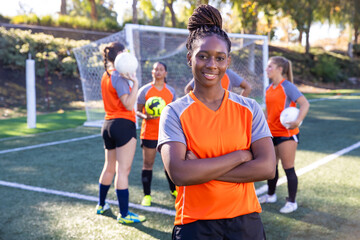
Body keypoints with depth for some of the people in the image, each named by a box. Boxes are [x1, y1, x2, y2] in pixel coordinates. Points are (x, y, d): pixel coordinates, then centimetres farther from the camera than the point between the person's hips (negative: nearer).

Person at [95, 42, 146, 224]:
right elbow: (128, 104, -20)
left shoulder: (106, 75, 14)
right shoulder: (119, 76, -13)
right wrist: (135, 82, -19)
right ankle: (124, 214, -2)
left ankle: (101, 205, 32)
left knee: (109, 167, 20)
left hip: (108, 125, 9)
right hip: (123, 124, -9)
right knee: (123, 170, -6)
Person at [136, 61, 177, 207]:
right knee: (148, 164, 1)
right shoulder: (145, 90, -1)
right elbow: (138, 111, 0)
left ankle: (173, 190, 28)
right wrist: (145, 116, -21)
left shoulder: (171, 91, 9)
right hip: (149, 133, -3)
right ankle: (147, 195, 12)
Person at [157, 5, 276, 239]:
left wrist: (202, 170, -16)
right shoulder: (174, 112, -6)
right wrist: (240, 155, -15)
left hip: (245, 220, 2)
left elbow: (267, 167, -11)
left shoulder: (250, 109, 0)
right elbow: (178, 173, -20)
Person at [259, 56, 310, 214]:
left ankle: (291, 202, 12)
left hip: (287, 133, -7)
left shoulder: (288, 86, -14)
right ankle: (270, 195, 34)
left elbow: (305, 103, -21)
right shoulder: (269, 88, 10)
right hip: (272, 133, 8)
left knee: (288, 168, 0)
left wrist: (298, 121, -35)